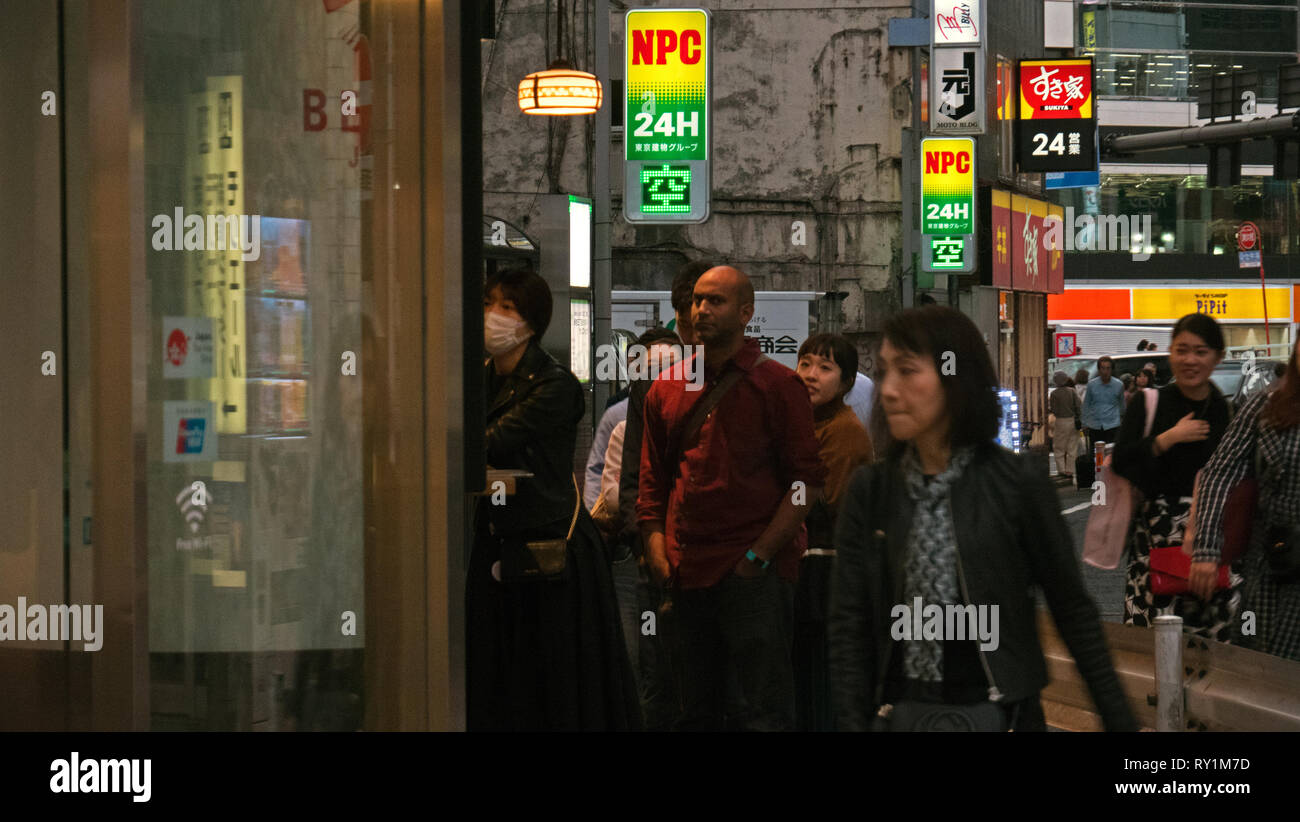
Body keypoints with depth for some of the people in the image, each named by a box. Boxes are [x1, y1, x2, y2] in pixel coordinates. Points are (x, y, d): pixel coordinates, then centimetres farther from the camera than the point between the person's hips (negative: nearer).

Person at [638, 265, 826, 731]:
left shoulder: (778, 385, 0)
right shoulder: (666, 390, 14)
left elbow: (806, 481, -4)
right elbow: (653, 482, 20)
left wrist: (758, 556, -11)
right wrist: (656, 550, 5)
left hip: (754, 574, -5)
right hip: (687, 574, 5)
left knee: (759, 713, -7)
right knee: (697, 711, 10)